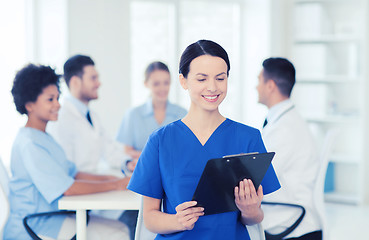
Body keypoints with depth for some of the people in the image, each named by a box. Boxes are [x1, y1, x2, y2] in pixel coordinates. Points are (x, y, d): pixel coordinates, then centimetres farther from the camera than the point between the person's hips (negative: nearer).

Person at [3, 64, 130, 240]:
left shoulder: (45, 139, 15)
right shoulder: (29, 144, -18)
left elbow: (73, 174, 16)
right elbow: (68, 188, -21)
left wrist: (108, 178, 1)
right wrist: (115, 185, -13)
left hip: (54, 215, 10)